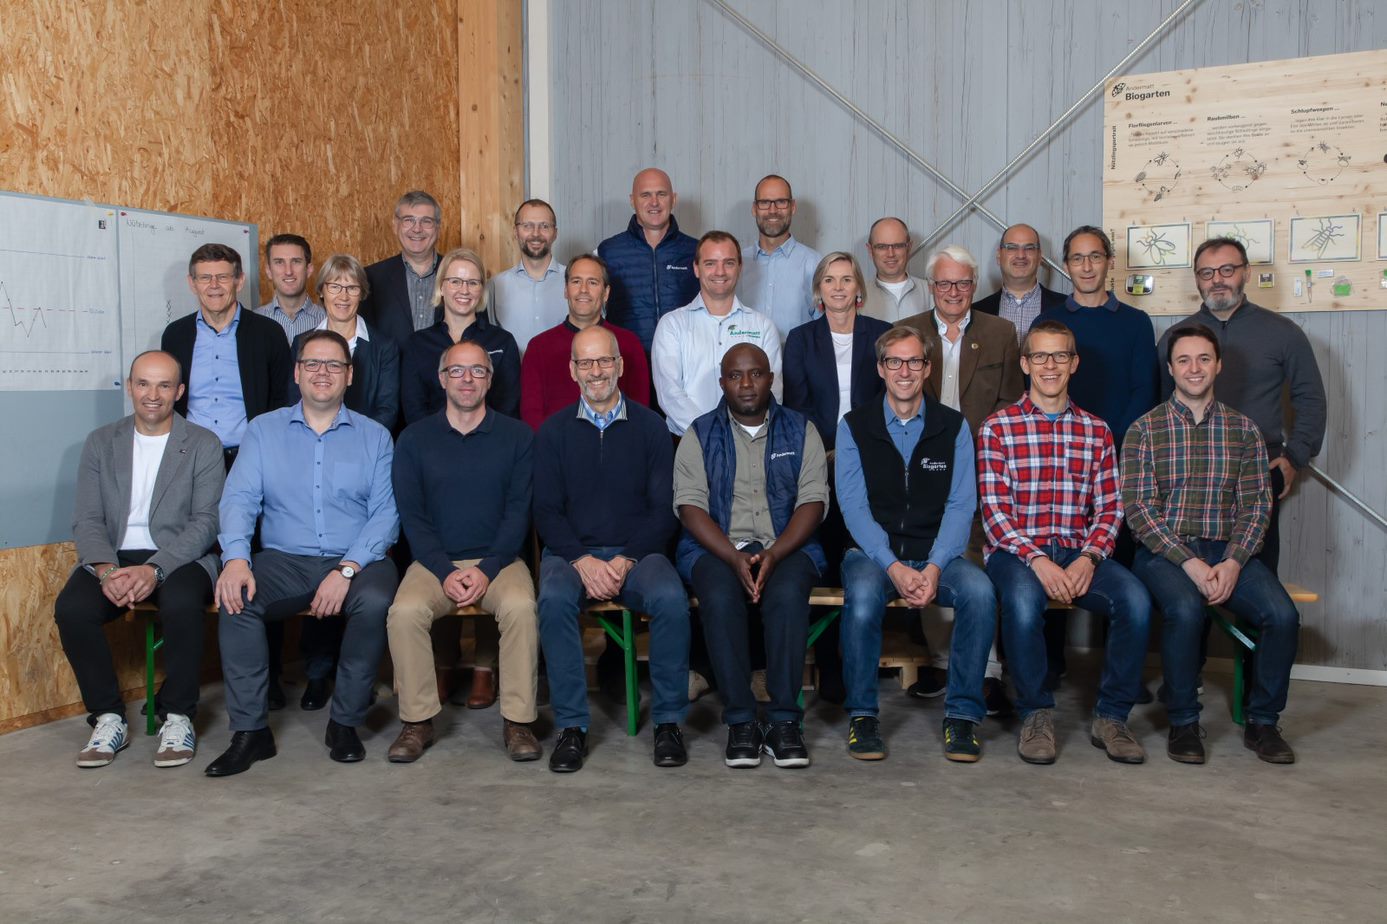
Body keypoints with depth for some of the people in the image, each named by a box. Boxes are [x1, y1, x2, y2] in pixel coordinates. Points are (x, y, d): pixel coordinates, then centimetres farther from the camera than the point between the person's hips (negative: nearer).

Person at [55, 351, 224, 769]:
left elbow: (205, 522, -6)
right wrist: (106, 570, -16)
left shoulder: (204, 445, 3)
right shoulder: (101, 443, 12)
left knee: (181, 604, -35)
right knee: (71, 607, -27)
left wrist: (155, 569, -21)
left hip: (179, 558, -3)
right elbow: (86, 519, 4)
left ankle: (177, 716, -15)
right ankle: (109, 717, -9)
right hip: (112, 557, 3)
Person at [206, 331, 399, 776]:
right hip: (283, 560, 1)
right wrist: (236, 558, -20)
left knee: (376, 601, -32)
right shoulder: (264, 430, 13)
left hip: (355, 561, -1)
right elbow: (239, 499, 1)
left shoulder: (374, 436, 9)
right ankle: (250, 730, -16)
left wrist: (347, 570, -18)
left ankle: (345, 722, -12)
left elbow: (385, 513, -2)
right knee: (234, 597, -28)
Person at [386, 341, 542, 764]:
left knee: (521, 606, -31)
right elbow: (412, 515, 2)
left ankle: (517, 721, -18)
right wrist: (445, 573, -12)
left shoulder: (517, 436, 6)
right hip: (434, 561, 1)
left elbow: (518, 511, 0)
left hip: (498, 559, -1)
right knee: (405, 611, -28)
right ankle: (417, 721, -12)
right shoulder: (414, 439, 8)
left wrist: (487, 569, -14)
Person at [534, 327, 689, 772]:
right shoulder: (554, 431, 9)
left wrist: (626, 560, -13)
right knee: (554, 598, -32)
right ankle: (572, 726, -21)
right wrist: (583, 560, -14)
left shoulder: (650, 427, 7)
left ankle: (668, 721, -14)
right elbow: (547, 513, 3)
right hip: (571, 551, 0)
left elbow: (663, 510, 2)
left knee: (671, 598, -31)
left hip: (636, 552, 0)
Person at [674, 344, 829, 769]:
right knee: (720, 598, -32)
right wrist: (735, 558, -16)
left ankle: (784, 720, -23)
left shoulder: (800, 431, 10)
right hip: (717, 547, 0)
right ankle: (740, 722, -22)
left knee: (788, 595, -32)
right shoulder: (700, 435, 9)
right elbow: (691, 506, -1)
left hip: (786, 546, 0)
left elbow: (813, 501, 1)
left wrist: (773, 555, -15)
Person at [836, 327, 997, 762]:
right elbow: (854, 507, -4)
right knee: (862, 596, -34)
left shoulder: (954, 427, 7)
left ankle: (962, 714, -13)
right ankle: (862, 715, -15)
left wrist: (935, 567, -17)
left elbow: (961, 506, 0)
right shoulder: (854, 427, 4)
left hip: (937, 555, 1)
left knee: (979, 591, -30)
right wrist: (894, 567, -18)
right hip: (874, 552, -1)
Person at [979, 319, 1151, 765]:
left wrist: (1088, 558, -11)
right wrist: (1037, 560, -18)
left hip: (1080, 553, 3)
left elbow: (1109, 509, 9)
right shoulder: (998, 427, 4)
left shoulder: (1096, 431, 14)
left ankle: (1111, 716, -6)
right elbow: (994, 510, -4)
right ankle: (1036, 714, -12)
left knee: (1135, 599, -26)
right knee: (1023, 600, -36)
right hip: (1017, 550, -3)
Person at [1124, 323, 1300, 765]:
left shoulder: (1244, 430, 10)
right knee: (1186, 609, -33)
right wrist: (1190, 563, -17)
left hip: (1228, 551, 3)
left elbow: (1256, 505, 4)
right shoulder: (1145, 429, 2)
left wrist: (1232, 563, -13)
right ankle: (1183, 723, -11)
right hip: (1164, 550, -3)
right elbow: (1139, 509, -6)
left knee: (1283, 615, -22)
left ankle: (1262, 722, 1)